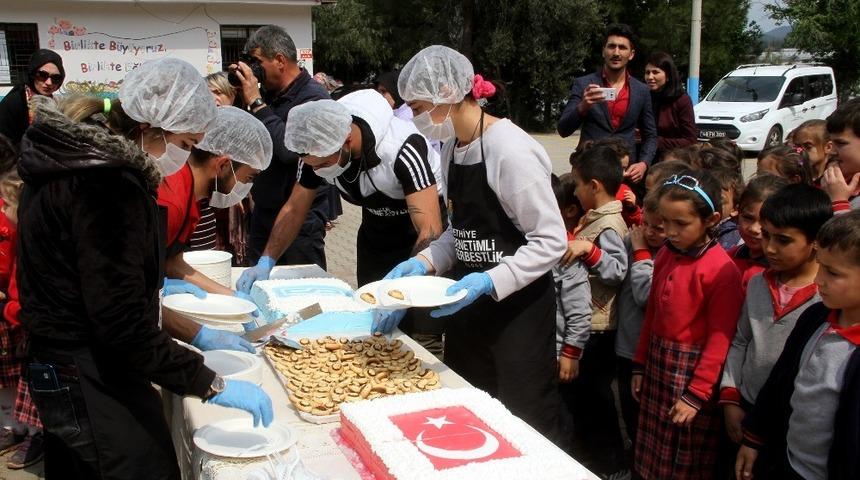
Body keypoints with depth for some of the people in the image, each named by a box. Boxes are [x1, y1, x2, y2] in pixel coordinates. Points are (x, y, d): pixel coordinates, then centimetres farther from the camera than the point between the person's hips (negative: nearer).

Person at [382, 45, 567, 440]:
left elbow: (551, 241, -20)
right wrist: (425, 261, -3)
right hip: (469, 305, 8)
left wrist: (488, 281, -28)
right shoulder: (452, 147, 6)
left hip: (517, 308, -8)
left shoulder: (509, 149, -20)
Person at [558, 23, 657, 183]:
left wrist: (644, 163, -5)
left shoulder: (642, 91, 7)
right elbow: (563, 129, -6)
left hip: (626, 172, 2)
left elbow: (650, 135, 14)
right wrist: (583, 107, -24)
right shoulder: (583, 84, 1)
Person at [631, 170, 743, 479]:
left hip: (693, 370, -6)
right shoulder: (666, 256, 5)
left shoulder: (722, 270, -17)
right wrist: (640, 365, 15)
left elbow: (719, 339, -16)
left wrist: (696, 394, -15)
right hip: (657, 363, 7)